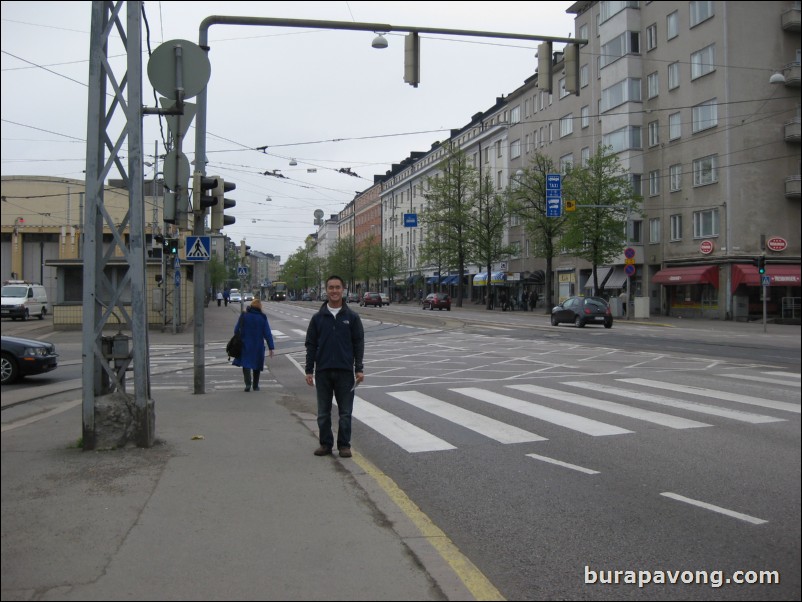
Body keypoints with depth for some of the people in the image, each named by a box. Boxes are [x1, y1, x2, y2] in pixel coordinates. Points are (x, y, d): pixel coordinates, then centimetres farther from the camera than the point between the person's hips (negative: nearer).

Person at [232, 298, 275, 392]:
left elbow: (236, 330, 1)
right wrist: (271, 347, -3)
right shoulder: (262, 318, -5)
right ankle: (255, 385, 21)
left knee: (246, 364, 0)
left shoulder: (243, 316, -3)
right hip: (258, 346, 1)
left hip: (245, 345, -1)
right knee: (257, 365, 15)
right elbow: (267, 334, -6)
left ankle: (248, 383, -21)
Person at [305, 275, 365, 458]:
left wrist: (359, 369, -4)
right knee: (323, 412, 9)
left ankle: (344, 445, 15)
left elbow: (358, 343, 2)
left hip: (345, 371, -1)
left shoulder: (352, 317, 2)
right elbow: (311, 345, 6)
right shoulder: (318, 317, 5)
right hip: (322, 371, 1)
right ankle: (325, 443, 20)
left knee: (345, 412, 4)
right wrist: (309, 370, 2)